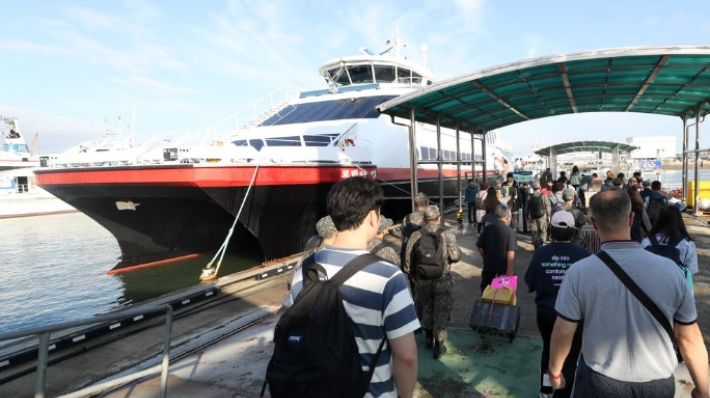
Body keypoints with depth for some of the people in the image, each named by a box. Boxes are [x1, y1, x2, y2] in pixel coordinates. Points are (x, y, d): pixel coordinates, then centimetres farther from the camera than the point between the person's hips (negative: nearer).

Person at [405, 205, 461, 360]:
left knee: (426, 308, 23)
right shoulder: (447, 235, -14)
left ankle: (429, 338, 39)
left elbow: (408, 258, -3)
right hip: (442, 280, -2)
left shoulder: (416, 236, -8)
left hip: (422, 280, 3)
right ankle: (438, 347, 16)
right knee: (441, 312, 10)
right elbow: (456, 257, -12)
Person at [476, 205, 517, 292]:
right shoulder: (510, 231, -15)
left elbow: (480, 247, -2)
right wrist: (510, 269, -16)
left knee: (485, 287, 19)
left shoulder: (487, 228, -6)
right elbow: (510, 252, -20)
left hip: (488, 264, 3)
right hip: (503, 265, -2)